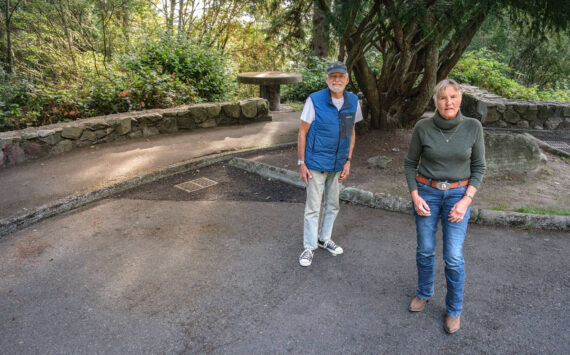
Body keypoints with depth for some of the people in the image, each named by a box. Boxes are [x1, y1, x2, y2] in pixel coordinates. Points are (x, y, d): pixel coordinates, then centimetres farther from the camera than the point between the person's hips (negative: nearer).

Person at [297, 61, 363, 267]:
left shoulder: (353, 102, -1)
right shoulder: (314, 100, -14)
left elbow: (351, 133, 8)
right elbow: (302, 132, -9)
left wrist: (348, 161, 3)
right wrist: (301, 164, -11)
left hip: (337, 165, 5)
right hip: (316, 164, -5)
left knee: (333, 205, 17)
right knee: (313, 207, 2)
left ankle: (324, 239, 36)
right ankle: (309, 247, 18)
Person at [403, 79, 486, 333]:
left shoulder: (473, 127, -9)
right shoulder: (423, 127, -10)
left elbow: (478, 167, -1)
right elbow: (410, 163, 1)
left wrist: (466, 201, -10)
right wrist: (415, 196, -8)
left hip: (458, 194, 0)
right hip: (426, 192, 1)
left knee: (453, 257, 0)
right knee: (425, 250, 11)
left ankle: (454, 309, 23)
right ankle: (424, 293, 36)